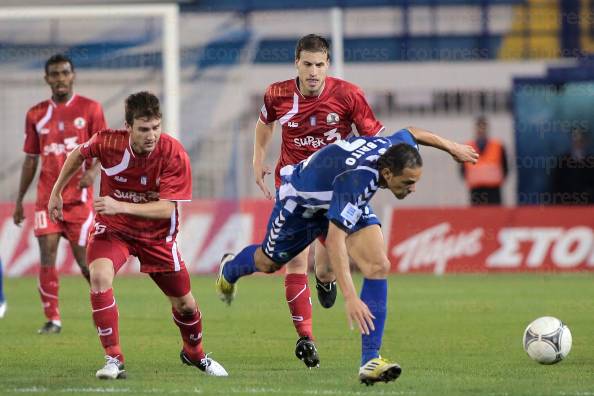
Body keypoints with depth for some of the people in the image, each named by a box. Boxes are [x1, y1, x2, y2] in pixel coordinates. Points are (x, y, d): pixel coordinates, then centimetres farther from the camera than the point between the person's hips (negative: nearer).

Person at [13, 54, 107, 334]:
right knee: (47, 256, -7)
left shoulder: (90, 109, 0)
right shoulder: (37, 114, 8)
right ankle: (52, 319, -1)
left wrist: (93, 171, -20)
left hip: (79, 197, -2)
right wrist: (19, 200, 13)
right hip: (47, 197, 2)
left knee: (85, 260, 0)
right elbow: (30, 159, 14)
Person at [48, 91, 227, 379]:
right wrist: (56, 192, 10)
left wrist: (120, 206, -42)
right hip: (112, 227, 0)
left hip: (156, 234, 0)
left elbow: (167, 209, -31)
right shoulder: (107, 142, -21)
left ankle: (194, 353, 41)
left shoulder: (174, 155, -25)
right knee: (99, 277, -30)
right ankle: (114, 359, -23)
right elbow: (78, 155, 4)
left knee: (184, 303, 8)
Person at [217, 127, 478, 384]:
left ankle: (370, 360, -17)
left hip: (345, 201, 5)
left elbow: (411, 133, 0)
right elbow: (334, 240, -52)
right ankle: (229, 269, 58)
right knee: (268, 263, 19)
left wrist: (451, 147, 12)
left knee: (378, 266, -17)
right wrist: (350, 297, -58)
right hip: (301, 200, -5)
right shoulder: (356, 179, -48)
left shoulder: (396, 149, -27)